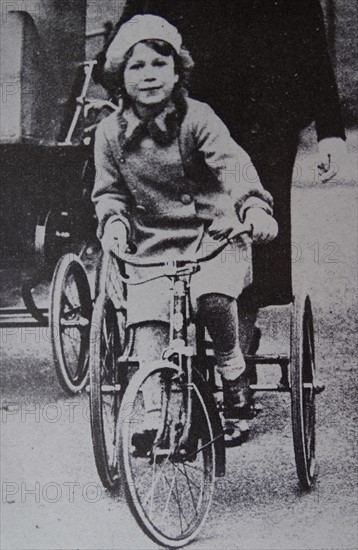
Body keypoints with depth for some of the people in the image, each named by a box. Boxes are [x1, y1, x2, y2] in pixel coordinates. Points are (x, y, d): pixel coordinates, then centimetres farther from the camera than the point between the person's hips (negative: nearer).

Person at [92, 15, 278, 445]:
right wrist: (113, 221, -13)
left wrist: (254, 205, -38)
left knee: (213, 296, -29)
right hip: (152, 242, 3)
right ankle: (156, 411, 2)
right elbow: (108, 191, 9)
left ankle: (234, 377, -3)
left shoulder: (196, 117, -7)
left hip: (211, 231, -3)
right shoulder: (111, 132, 2)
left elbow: (232, 163, -20)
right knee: (145, 324, -14)